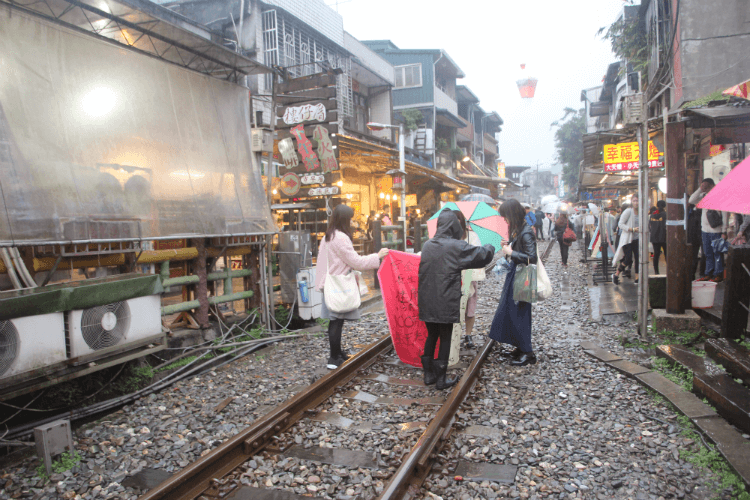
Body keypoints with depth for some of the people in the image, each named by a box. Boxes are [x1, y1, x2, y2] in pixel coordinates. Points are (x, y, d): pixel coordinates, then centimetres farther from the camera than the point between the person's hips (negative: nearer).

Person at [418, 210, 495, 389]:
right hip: (446, 303, -5)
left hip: (427, 302, 5)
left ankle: (428, 374, 25)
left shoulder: (427, 245, 2)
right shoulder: (457, 246, -13)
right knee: (445, 338, 8)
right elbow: (483, 255, -6)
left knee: (431, 336, 18)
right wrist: (490, 247, 18)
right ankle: (441, 379, 16)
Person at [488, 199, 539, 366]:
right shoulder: (517, 230, 9)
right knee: (509, 311, 14)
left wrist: (511, 252, -18)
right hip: (514, 274, 10)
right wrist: (508, 246, 2)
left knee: (518, 313, -2)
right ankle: (519, 348, 26)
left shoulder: (526, 232, -19)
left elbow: (532, 257, -24)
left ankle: (528, 353, 9)